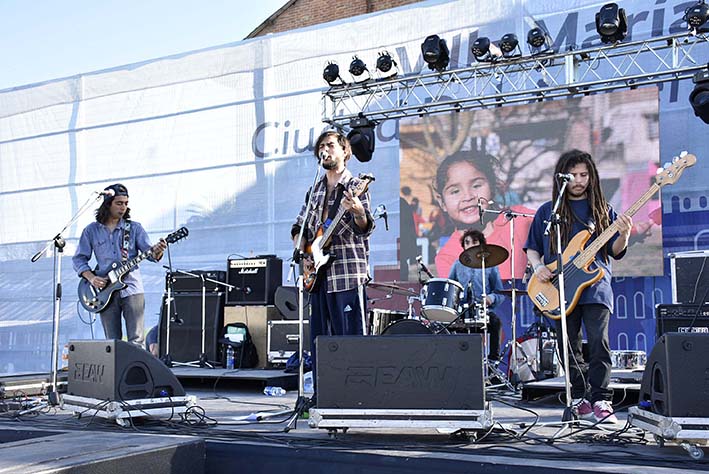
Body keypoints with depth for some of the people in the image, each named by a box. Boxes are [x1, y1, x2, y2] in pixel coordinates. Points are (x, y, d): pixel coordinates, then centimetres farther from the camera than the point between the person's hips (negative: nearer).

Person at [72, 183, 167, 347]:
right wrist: (91, 278, -7)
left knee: (136, 341, -7)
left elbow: (149, 252, 0)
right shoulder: (91, 230, 9)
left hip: (131, 290, -1)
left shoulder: (134, 228, 7)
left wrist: (157, 251, -24)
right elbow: (79, 259, 10)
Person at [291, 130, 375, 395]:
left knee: (351, 337, -8)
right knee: (318, 340, 9)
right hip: (318, 274, 7)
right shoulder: (315, 191, 19)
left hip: (347, 274, -7)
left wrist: (357, 212, -35)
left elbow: (365, 229, -14)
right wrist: (301, 253, 5)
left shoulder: (355, 186, 0)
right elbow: (300, 227, 23)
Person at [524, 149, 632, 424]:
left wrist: (624, 235, -12)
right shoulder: (547, 211, 11)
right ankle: (578, 399, 16)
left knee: (599, 344, -12)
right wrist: (538, 267, -5)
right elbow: (531, 248, 15)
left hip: (596, 287, -1)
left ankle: (600, 400, -6)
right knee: (569, 348, 5)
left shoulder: (602, 210, 11)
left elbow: (615, 251, 8)